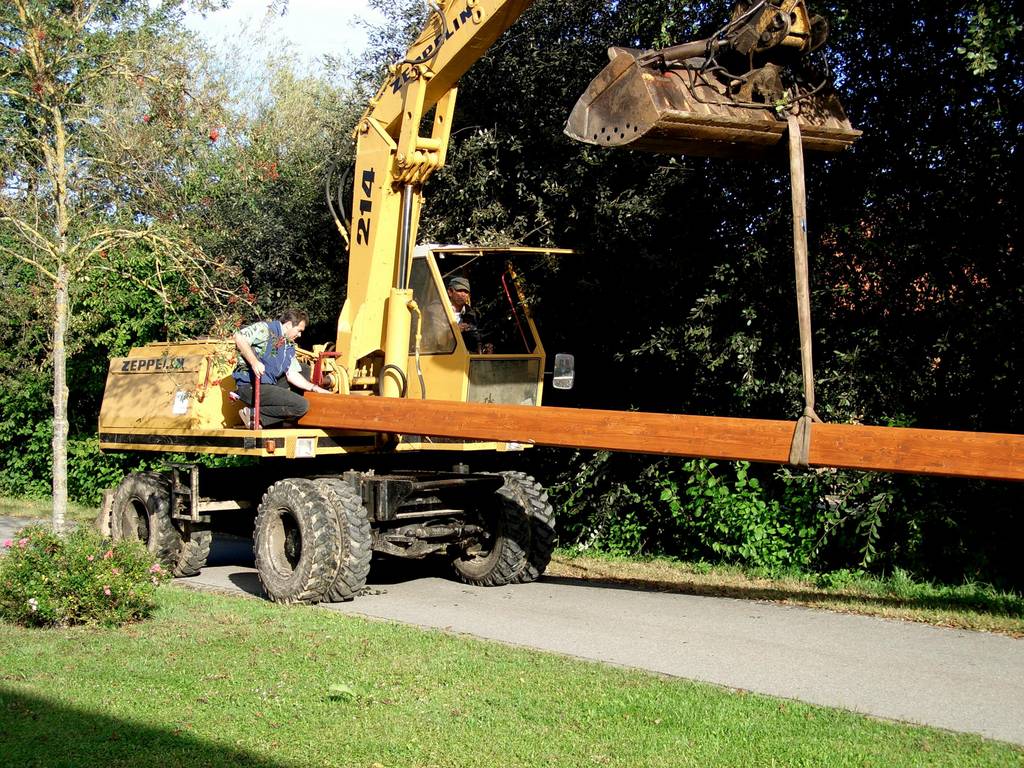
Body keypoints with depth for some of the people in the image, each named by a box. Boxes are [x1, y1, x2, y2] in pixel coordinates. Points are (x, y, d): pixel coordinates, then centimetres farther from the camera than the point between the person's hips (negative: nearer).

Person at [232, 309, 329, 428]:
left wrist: (315, 388, 2)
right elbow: (239, 337, -19)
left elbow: (292, 374, 13)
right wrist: (254, 362, -29)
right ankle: (253, 413, -13)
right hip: (251, 387, -10)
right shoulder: (266, 328, -5)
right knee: (301, 405, -18)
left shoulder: (289, 347, 20)